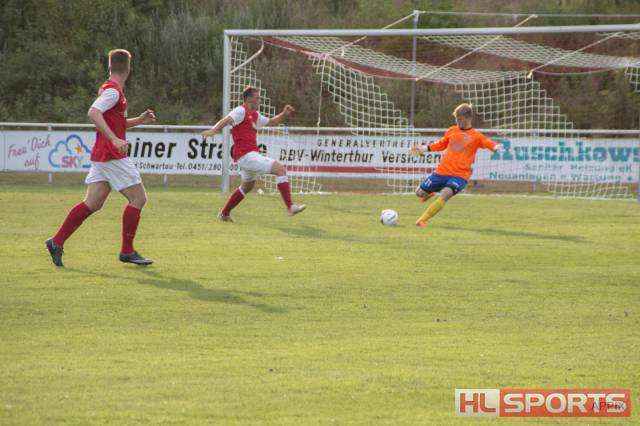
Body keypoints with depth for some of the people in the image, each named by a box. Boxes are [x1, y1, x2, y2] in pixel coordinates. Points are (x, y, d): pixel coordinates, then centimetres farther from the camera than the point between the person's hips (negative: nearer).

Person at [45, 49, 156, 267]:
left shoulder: (109, 89, 18)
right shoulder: (113, 91, -12)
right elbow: (93, 113, -27)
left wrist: (140, 120, 17)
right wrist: (114, 139, -33)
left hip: (102, 156, 9)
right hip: (113, 156, -9)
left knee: (92, 203, 6)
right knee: (138, 198, -2)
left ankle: (57, 242, 2)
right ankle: (127, 251, 2)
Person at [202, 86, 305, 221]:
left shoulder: (254, 115, 20)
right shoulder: (241, 111, -8)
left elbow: (271, 122, 32)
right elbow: (227, 120, -25)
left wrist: (284, 114, 15)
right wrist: (213, 130, -42)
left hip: (251, 155, 11)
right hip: (246, 155, -11)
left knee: (248, 186, 28)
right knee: (280, 169, -17)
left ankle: (224, 214, 37)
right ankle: (290, 207, -22)